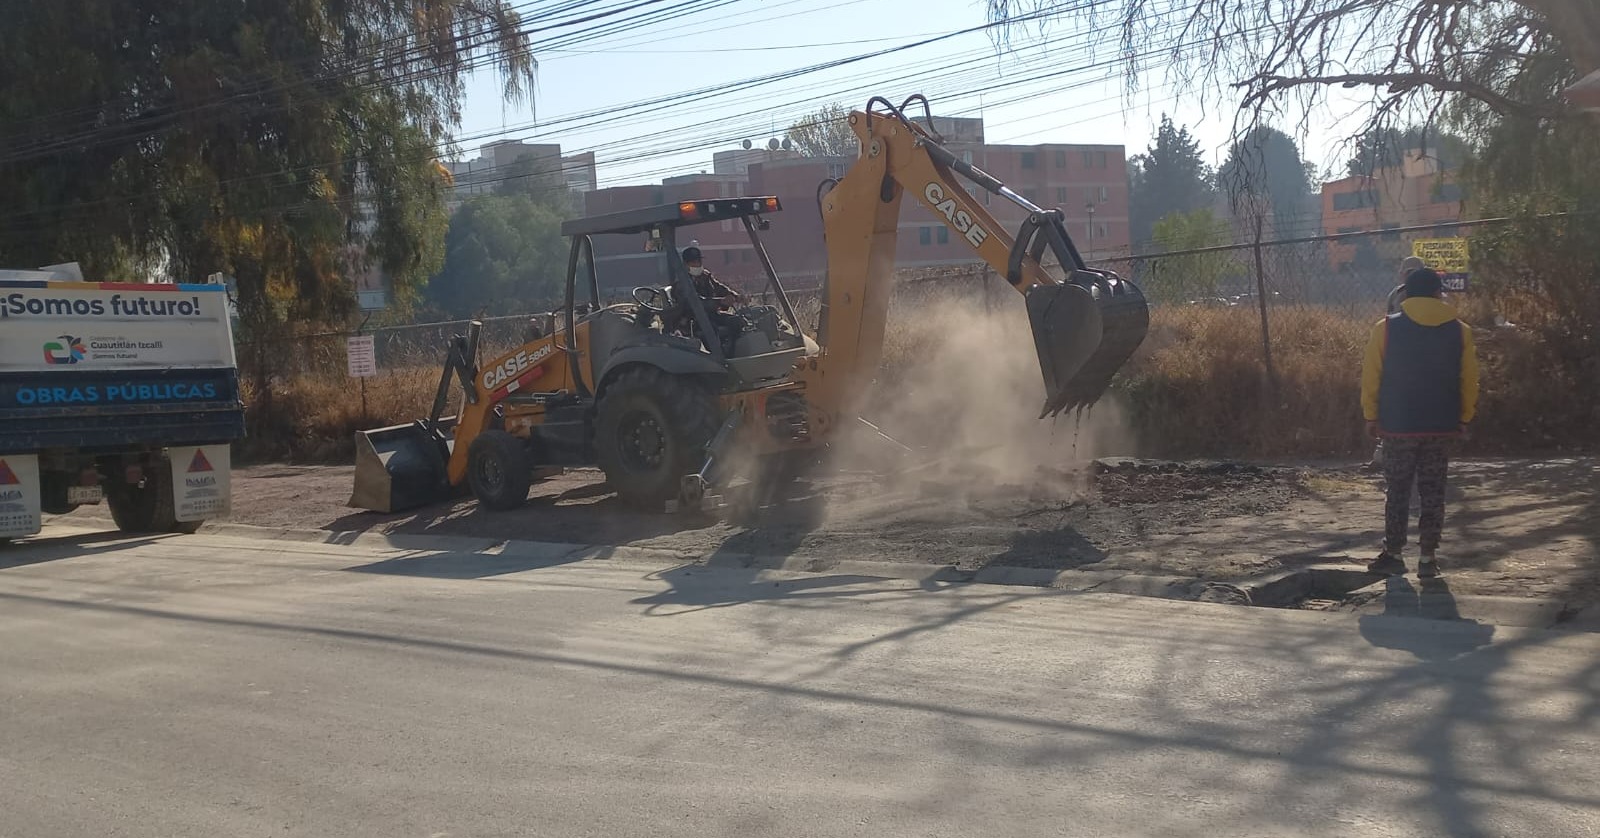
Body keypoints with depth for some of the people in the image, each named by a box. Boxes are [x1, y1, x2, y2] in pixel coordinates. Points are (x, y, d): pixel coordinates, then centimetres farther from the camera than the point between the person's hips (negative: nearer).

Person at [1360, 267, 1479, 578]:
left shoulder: (1386, 328, -6)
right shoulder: (1460, 331, 0)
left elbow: (1371, 376, -3)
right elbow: (1469, 380, 4)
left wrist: (1371, 416, 6)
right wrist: (1464, 419, 13)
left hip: (1397, 426, -1)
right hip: (1442, 427, 2)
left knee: (1397, 491, 8)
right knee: (1433, 493, 8)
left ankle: (1393, 554, 11)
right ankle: (1428, 557, 9)